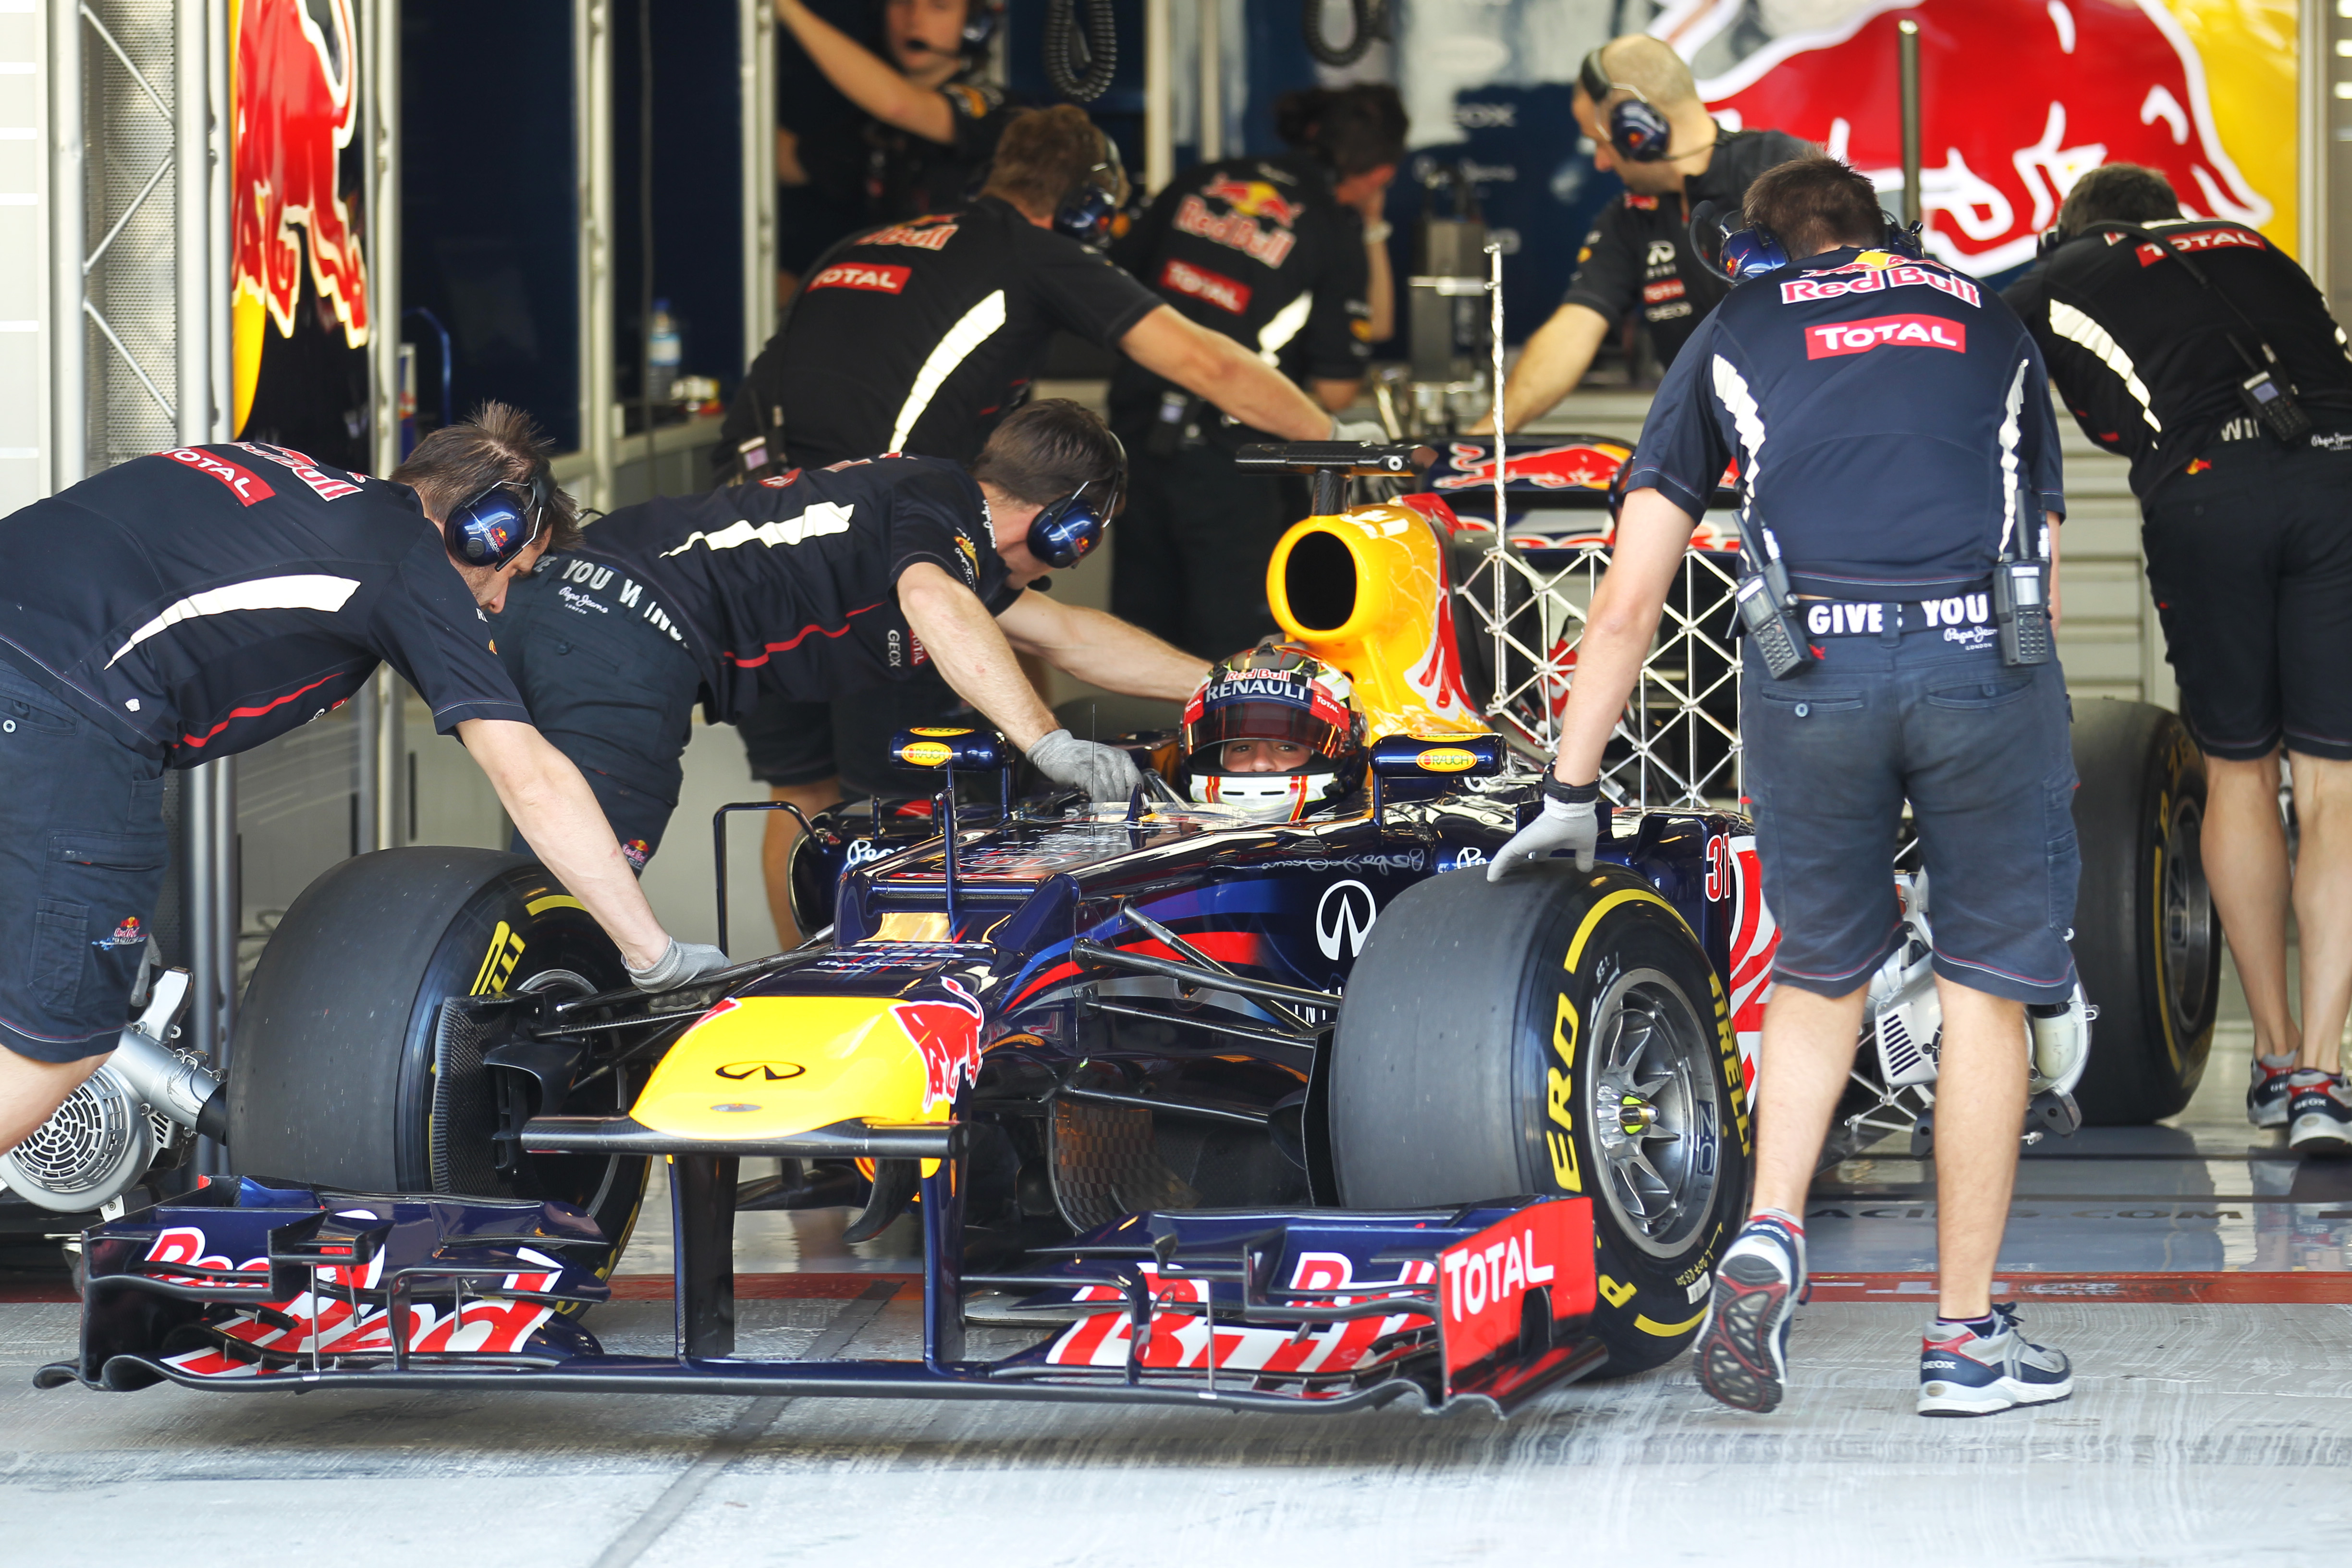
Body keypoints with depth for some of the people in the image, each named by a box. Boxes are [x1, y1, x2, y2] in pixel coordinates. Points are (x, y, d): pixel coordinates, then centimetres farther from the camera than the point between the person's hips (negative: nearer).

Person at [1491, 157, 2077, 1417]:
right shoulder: (1990, 322, 28)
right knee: (1984, 990, 11)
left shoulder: (1732, 334, 24)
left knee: (1823, 972, 20)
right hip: (1985, 654, 0)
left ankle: (1769, 1235, -1)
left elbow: (1624, 608, 21)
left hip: (1805, 665, 0)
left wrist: (1569, 795, 28)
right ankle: (1966, 1338, 14)